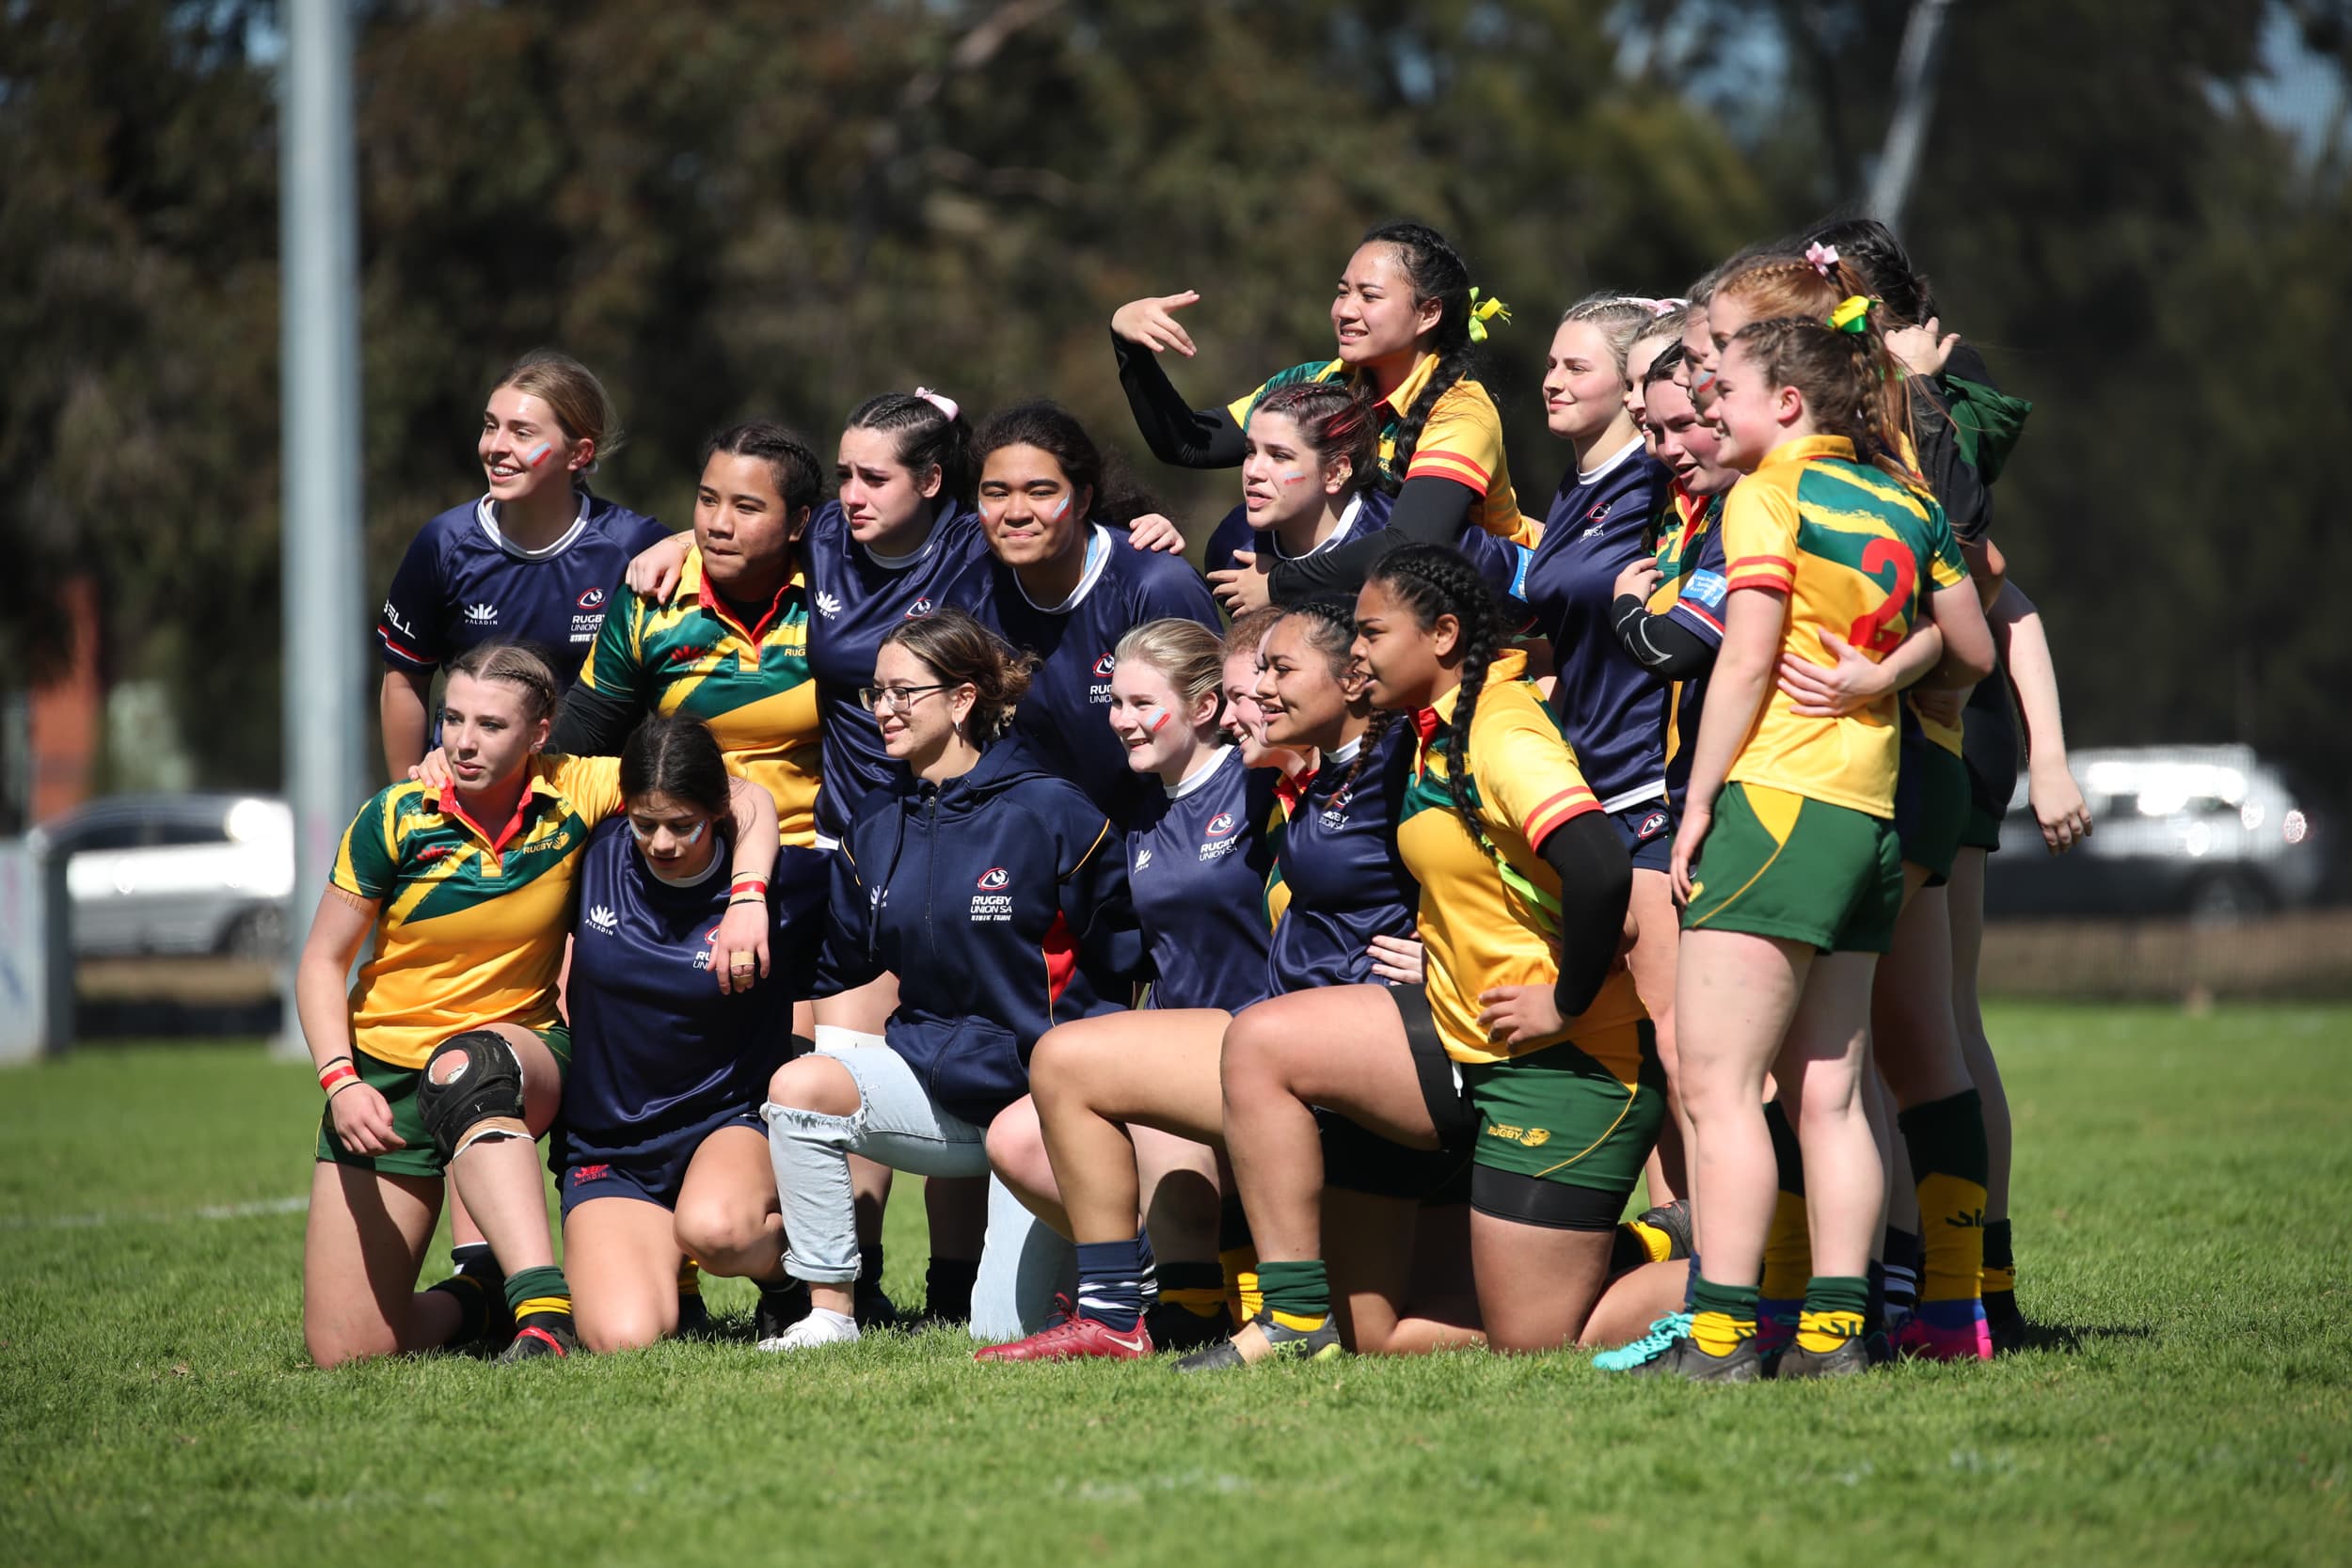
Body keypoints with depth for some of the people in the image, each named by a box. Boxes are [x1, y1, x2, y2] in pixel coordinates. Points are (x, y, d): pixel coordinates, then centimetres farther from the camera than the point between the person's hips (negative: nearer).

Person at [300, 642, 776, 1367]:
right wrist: (339, 1081, -19)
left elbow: (746, 800, -4)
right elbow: (322, 962, -4)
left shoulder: (574, 797, -10)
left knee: (465, 1066, -43)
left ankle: (545, 1312, -47)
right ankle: (490, 1295, 21)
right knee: (345, 1351, -9)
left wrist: (748, 901, -21)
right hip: (384, 1071, 1)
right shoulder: (396, 819, -12)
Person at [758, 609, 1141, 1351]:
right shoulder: (876, 825, 8)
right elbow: (837, 965, 16)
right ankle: (828, 1312, -13)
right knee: (800, 1086, -23)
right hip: (936, 1079, 5)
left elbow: (1120, 964, -5)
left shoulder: (1051, 814, -9)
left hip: (1039, 1092, -5)